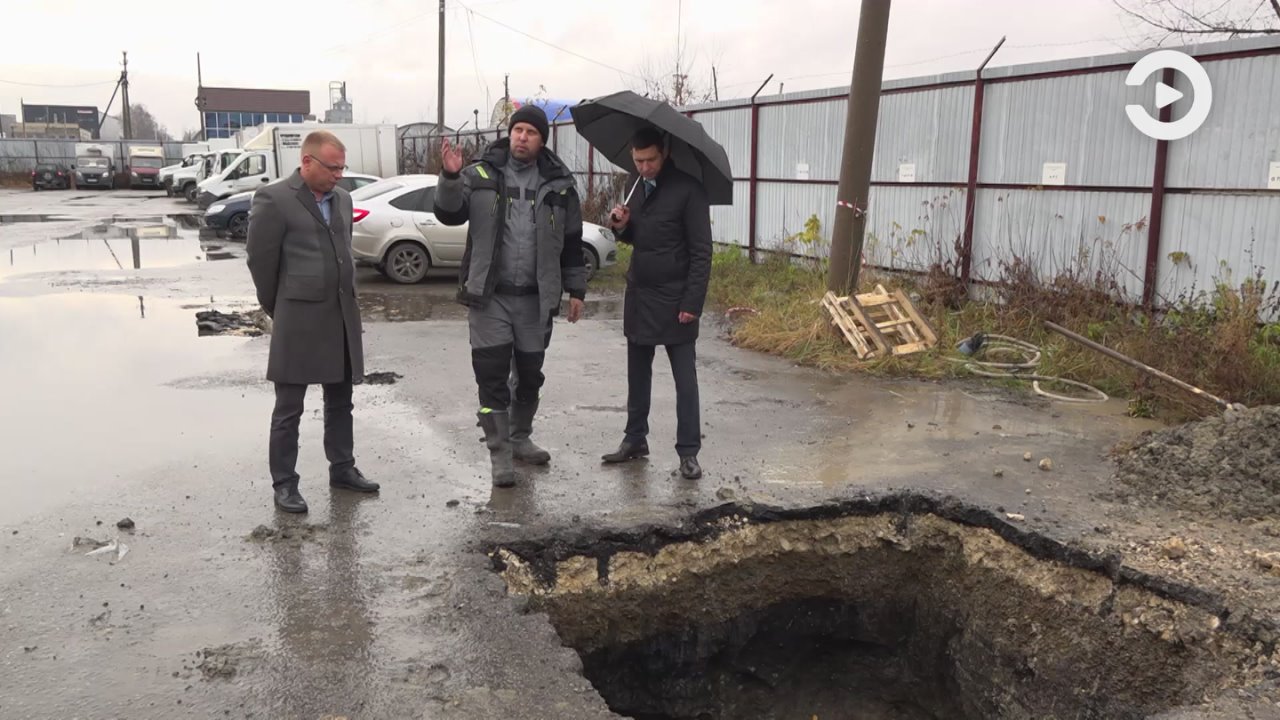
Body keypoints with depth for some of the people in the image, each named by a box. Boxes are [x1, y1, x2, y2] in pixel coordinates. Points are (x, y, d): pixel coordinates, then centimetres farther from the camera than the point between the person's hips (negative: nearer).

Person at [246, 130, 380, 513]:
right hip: (298, 319, -6)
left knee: (340, 401, 16)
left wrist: (346, 298, 16)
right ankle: (284, 484, 13)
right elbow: (260, 260, -6)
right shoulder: (274, 199, -10)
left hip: (342, 315, 6)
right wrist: (278, 310, 4)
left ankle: (342, 468, 29)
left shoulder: (342, 198, 10)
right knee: (288, 409, 4)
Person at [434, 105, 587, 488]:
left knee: (530, 373, 13)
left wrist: (576, 290, 8)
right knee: (492, 374, -2)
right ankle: (499, 452, 8)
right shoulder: (481, 175, 0)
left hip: (537, 298, 2)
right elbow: (449, 214, -8)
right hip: (489, 296, -2)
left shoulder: (559, 183, 4)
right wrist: (451, 178, -24)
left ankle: (520, 439, 32)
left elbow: (572, 242, 9)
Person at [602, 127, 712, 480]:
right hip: (638, 294, 7)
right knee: (638, 372, 15)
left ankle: (688, 452, 7)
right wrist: (621, 226, -4)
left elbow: (701, 252, -14)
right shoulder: (638, 186, 8)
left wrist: (692, 302, -19)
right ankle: (635, 438, 28)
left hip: (674, 299, -7)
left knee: (685, 378, 1)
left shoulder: (687, 189, -13)